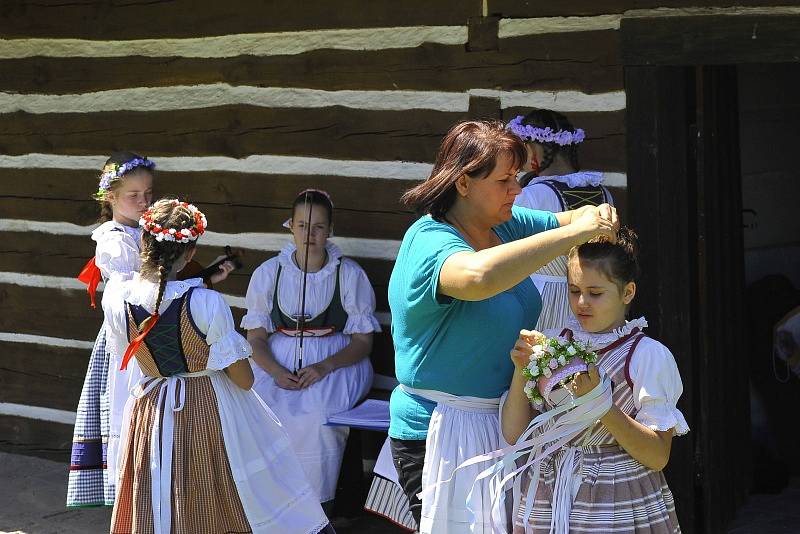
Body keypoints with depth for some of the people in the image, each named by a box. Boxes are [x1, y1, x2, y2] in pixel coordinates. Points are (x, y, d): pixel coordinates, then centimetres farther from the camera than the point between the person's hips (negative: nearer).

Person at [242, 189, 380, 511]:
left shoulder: (349, 274, 1)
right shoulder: (269, 273, 7)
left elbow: (363, 341, 2)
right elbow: (256, 337, 6)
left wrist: (323, 368, -17)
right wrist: (276, 371, -16)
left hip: (336, 363, -2)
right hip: (277, 362, 2)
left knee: (317, 418, -32)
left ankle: (318, 508, -15)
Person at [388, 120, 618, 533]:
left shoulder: (505, 225, 6)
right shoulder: (429, 242, -19)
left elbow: (573, 218, 16)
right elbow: (478, 276, -41)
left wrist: (597, 218, -11)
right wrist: (575, 232, -34)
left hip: (504, 422, 8)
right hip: (440, 433, -8)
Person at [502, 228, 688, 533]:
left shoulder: (648, 356, -8)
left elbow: (657, 457, -13)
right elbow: (514, 434, 2)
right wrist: (522, 370, -11)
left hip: (622, 509, -3)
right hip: (549, 505, 3)